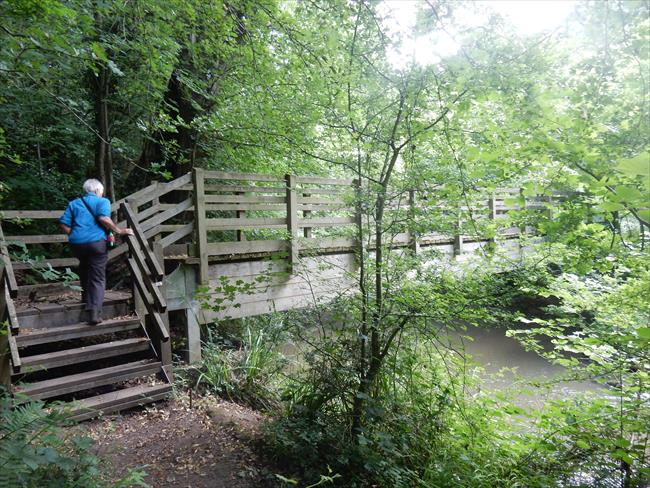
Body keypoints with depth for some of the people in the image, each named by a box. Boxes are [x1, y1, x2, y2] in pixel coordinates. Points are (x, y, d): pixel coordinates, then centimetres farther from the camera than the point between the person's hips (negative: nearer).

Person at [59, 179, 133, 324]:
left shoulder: (73, 203, 18)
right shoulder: (102, 201, 5)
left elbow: (64, 224, 7)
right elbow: (103, 218, -15)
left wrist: (75, 235, 20)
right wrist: (119, 231, -8)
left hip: (77, 243, 4)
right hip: (96, 242, -4)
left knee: (84, 268, 31)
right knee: (98, 278, -1)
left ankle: (86, 296, 41)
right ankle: (94, 312, -12)